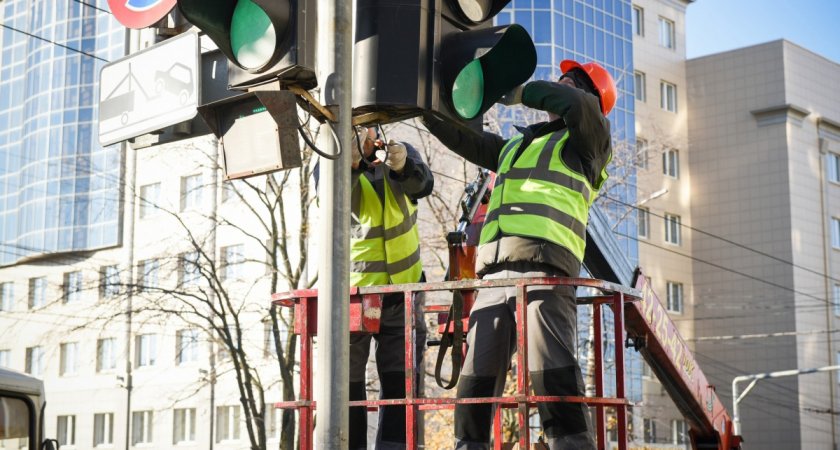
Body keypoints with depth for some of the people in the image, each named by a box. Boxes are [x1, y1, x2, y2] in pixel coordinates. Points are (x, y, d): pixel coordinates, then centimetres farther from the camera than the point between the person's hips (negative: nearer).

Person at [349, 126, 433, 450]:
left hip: (402, 294, 1)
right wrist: (352, 161, -48)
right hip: (353, 293, -1)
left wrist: (403, 165, -45)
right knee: (348, 384, 4)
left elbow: (423, 184, -22)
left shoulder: (402, 154, 1)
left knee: (400, 384, 1)